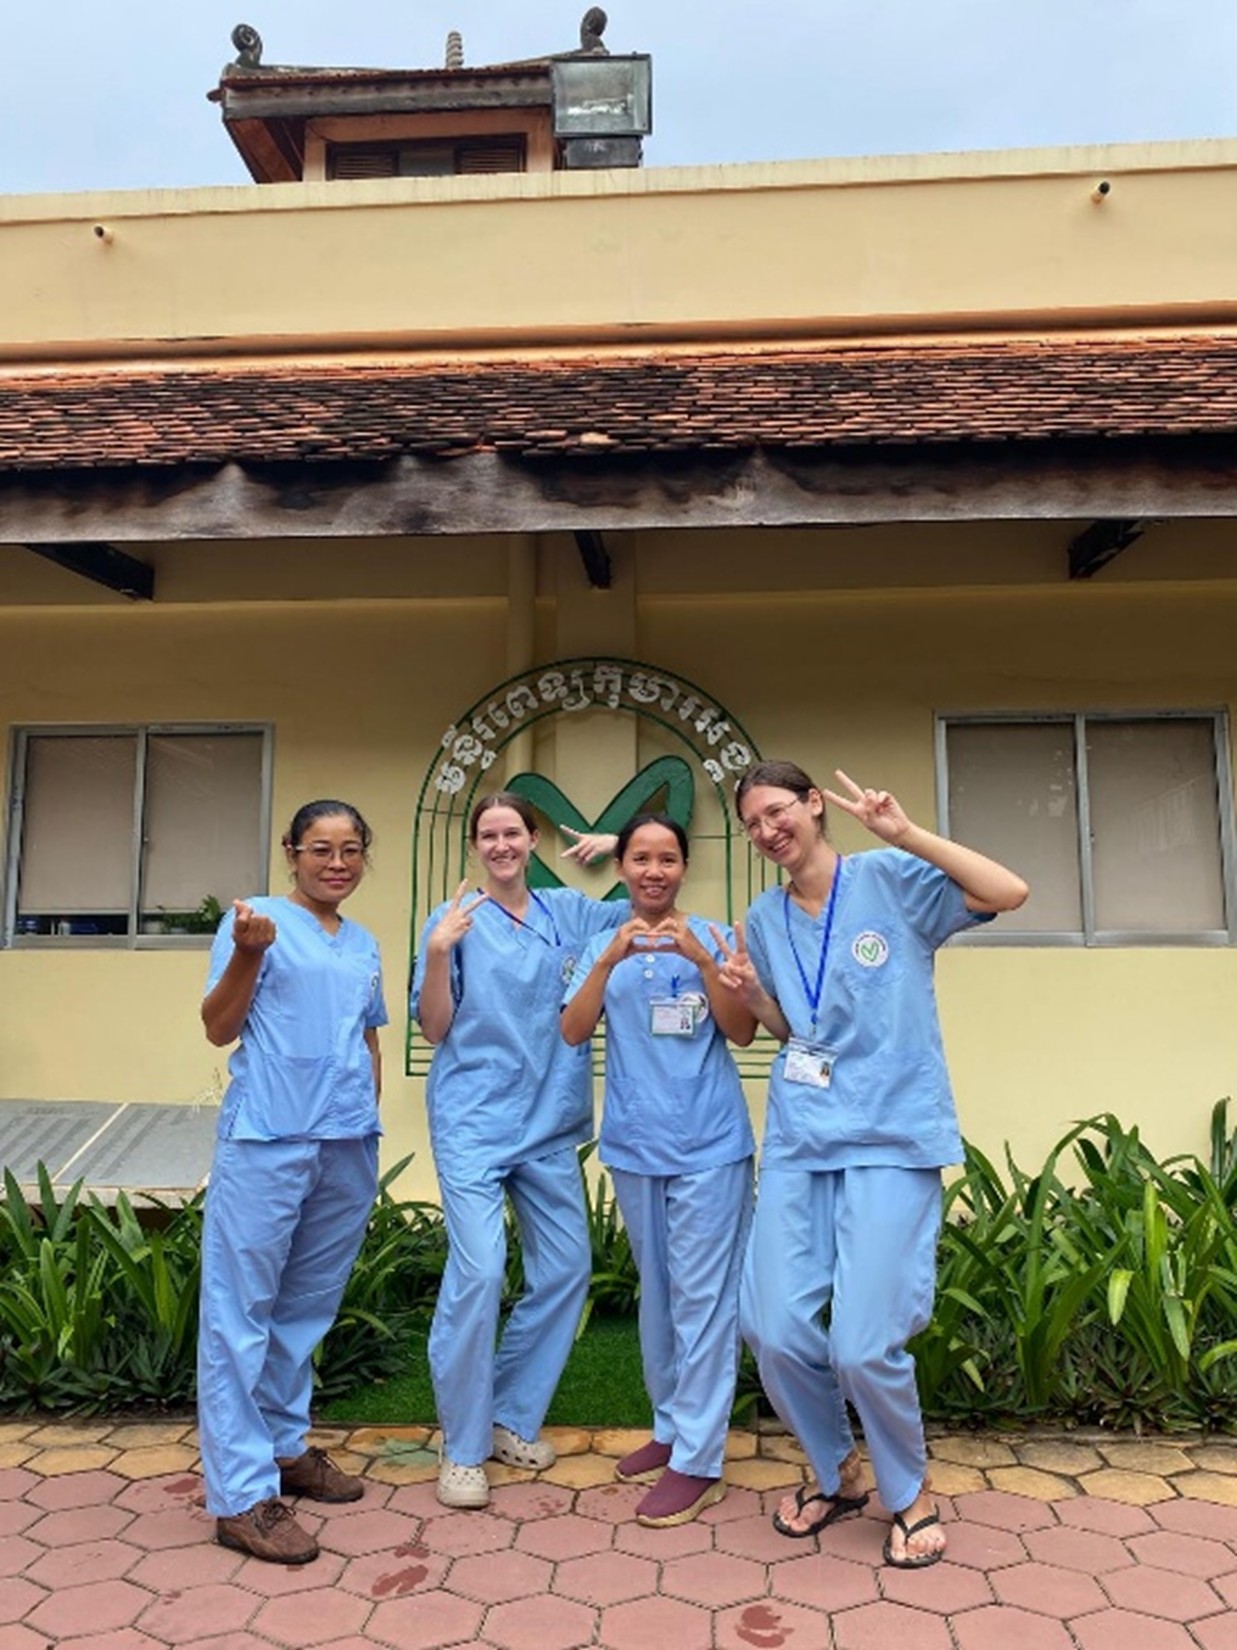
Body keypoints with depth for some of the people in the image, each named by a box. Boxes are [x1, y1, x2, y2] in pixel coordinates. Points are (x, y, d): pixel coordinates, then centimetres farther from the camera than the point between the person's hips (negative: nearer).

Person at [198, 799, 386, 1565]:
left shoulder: (364, 944, 14)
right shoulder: (257, 920, -3)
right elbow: (219, 1030, -6)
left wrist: (368, 1125, 14)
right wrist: (248, 953, -21)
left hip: (349, 1147, 6)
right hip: (267, 1141, -6)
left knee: (309, 1306, 16)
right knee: (241, 1311, 0)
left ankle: (285, 1444, 32)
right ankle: (240, 1494, 8)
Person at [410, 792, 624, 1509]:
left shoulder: (569, 911, 6)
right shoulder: (456, 920, -3)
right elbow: (435, 1026, -3)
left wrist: (618, 850, -1)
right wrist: (438, 954, -19)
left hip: (550, 1121, 5)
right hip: (473, 1120, -4)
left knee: (567, 1268, 10)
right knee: (479, 1271, -13)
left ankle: (512, 1418, 30)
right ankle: (463, 1449, 8)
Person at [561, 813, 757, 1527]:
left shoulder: (712, 938, -2)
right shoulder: (604, 946, 5)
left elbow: (743, 1032, -9)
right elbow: (572, 1031, -6)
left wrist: (701, 958, -22)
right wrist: (609, 960, -20)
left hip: (710, 1145, -3)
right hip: (635, 1145, 4)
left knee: (702, 1297, 0)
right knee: (656, 1293, 16)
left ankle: (698, 1458, 11)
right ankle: (672, 1427, 33)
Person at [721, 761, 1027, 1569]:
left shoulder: (890, 880, -4)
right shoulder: (765, 918, 10)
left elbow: (1010, 892, -16)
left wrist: (906, 834, -20)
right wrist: (749, 992, -1)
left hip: (891, 1139, -5)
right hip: (798, 1140, 5)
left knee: (864, 1343, -7)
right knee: (776, 1330, 2)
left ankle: (912, 1494, 24)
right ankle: (838, 1475, 31)